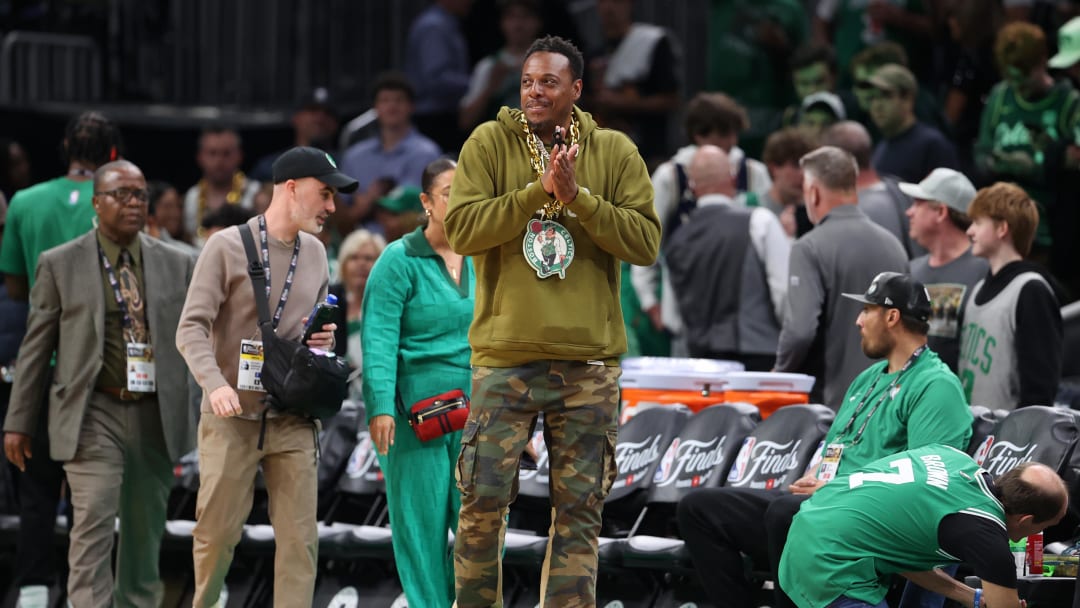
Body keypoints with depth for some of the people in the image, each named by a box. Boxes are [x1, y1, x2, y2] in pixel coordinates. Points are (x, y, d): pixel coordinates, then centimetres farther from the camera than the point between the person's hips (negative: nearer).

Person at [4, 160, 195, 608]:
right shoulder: (59, 265, 3)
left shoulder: (177, 265, 9)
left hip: (156, 416, 3)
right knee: (93, 527, -13)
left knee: (145, 532, 9)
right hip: (93, 415, -3)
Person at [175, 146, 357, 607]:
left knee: (299, 538, -3)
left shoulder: (315, 253, 11)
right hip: (232, 416, -4)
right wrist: (214, 383, -27)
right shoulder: (227, 246, -5)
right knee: (217, 532, 0)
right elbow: (191, 328, -10)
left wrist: (323, 340, 0)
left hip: (293, 420, 4)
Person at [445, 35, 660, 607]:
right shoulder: (489, 143, 2)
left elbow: (645, 241, -3)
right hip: (505, 355, -1)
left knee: (579, 509, 3)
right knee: (484, 498, -2)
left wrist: (577, 197, -14)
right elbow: (462, 229, -9)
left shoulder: (614, 152, 5)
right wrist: (539, 191, -15)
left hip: (589, 360, 1)